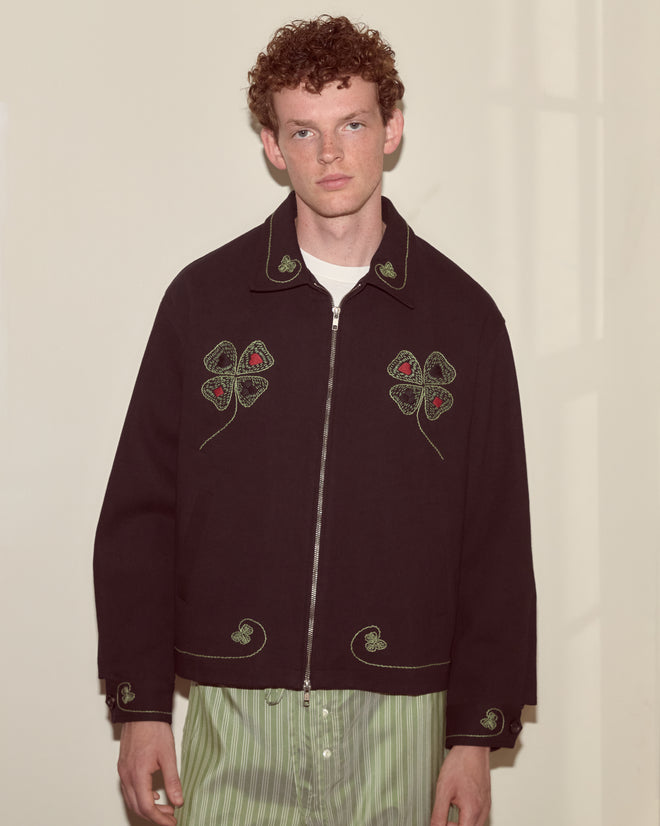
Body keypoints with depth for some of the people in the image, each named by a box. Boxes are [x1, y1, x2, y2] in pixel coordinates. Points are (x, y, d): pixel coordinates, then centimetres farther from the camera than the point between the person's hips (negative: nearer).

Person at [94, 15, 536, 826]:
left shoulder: (463, 316, 3)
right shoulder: (202, 299, 3)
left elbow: (497, 541, 4)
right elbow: (138, 515, 4)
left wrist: (478, 734, 0)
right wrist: (140, 706, -1)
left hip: (397, 720, 0)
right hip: (236, 716, 0)